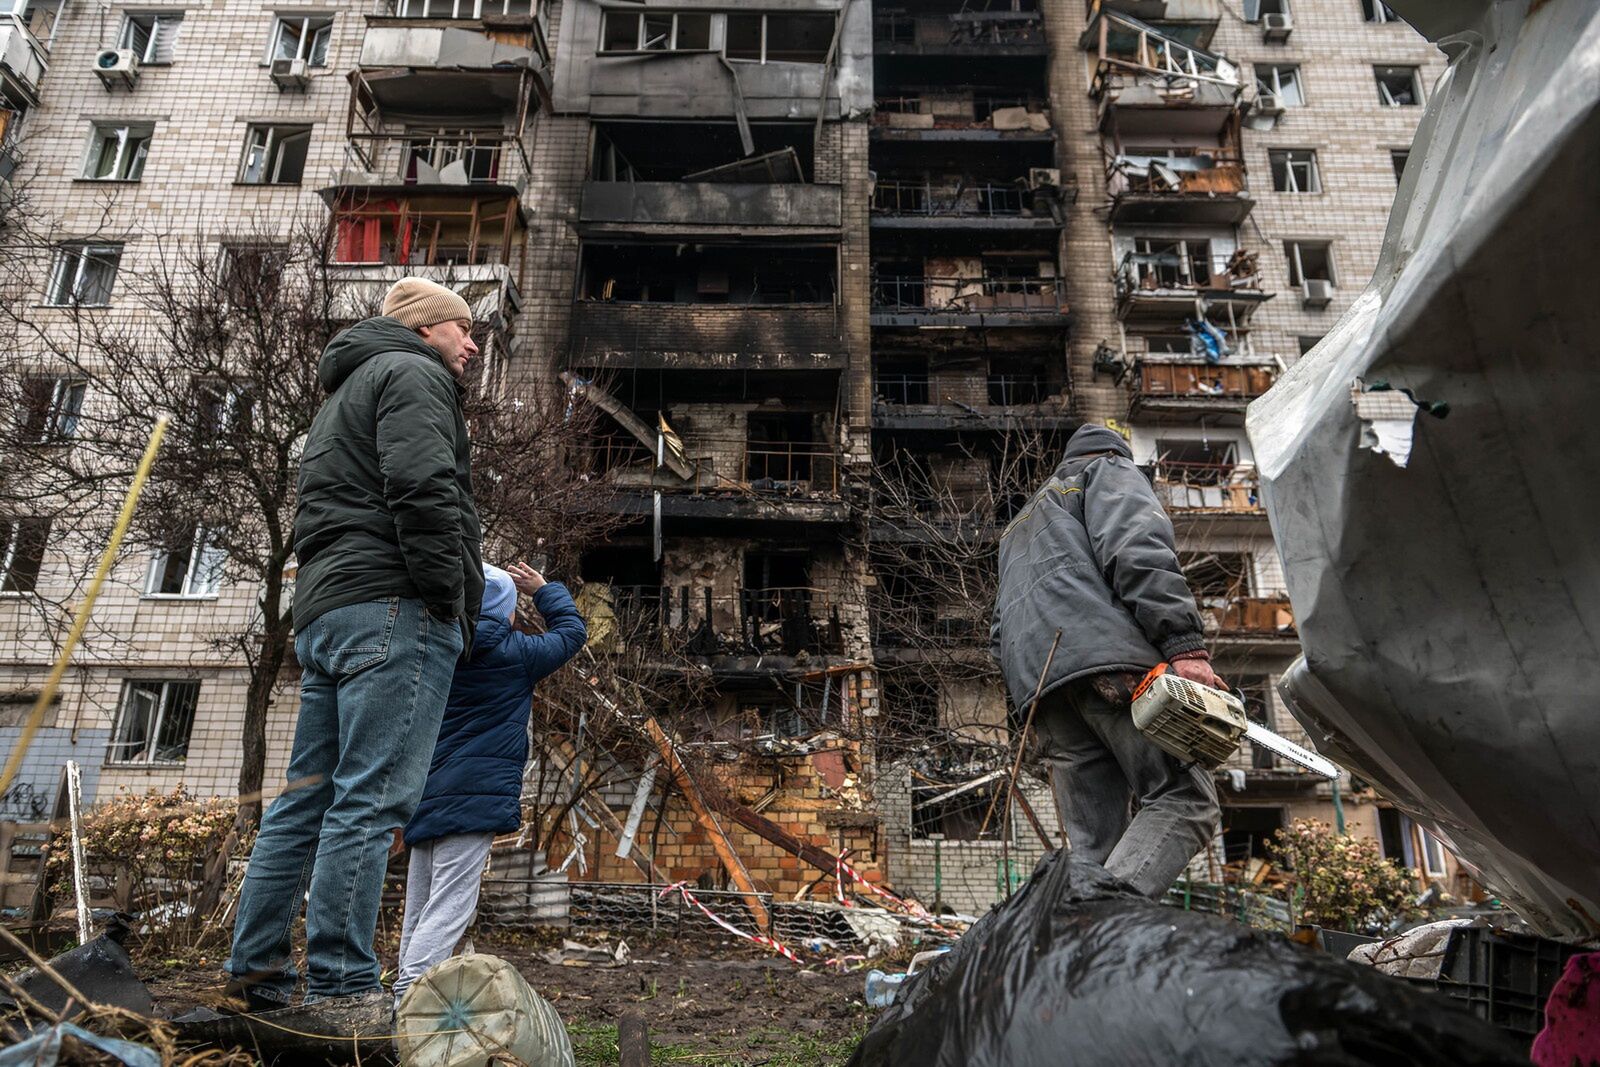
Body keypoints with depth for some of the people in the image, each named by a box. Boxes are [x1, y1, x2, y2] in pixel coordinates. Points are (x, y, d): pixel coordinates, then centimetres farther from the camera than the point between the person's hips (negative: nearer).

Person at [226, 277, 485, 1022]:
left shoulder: (349, 392, 32)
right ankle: (341, 988, -10)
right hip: (393, 605, -10)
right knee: (372, 797, -11)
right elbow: (423, 489, -16)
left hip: (325, 610, 10)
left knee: (310, 796, 10)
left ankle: (255, 970, 15)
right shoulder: (411, 374, 2)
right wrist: (448, 598, -13)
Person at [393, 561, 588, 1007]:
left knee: (420, 906, 13)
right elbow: (571, 630, 11)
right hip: (473, 794, -7)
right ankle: (410, 995, -21)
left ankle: (408, 992, 18)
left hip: (426, 796, 7)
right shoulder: (514, 653, -2)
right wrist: (543, 589, 24)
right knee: (451, 904, -11)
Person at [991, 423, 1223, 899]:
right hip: (1105, 652, -7)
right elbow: (1138, 548, -4)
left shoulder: (1019, 527, 40)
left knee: (1093, 848, 3)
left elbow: (999, 632, 31)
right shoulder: (1112, 470, 20)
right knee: (1186, 799, -11)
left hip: (1036, 681, 7)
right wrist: (1184, 646, -14)